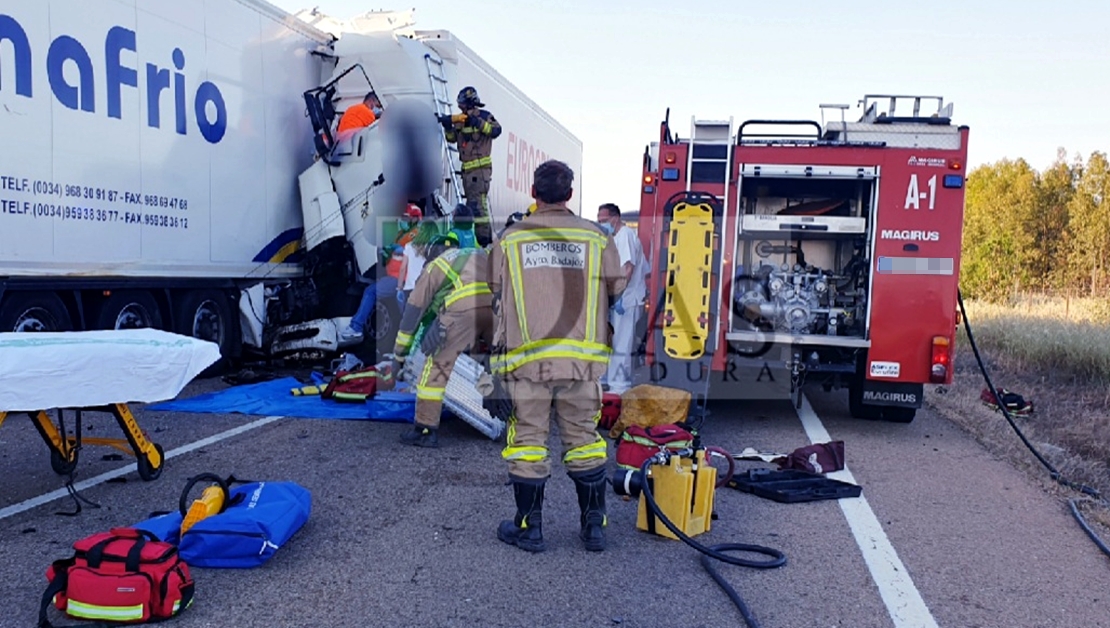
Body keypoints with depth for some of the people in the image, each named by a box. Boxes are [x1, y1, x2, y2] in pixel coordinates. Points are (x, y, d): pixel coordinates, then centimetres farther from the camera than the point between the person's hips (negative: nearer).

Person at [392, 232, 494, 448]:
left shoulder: (435, 266, 28)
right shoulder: (483, 254, 39)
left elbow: (413, 310, 27)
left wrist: (399, 355, 34)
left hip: (462, 308, -4)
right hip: (497, 306, 4)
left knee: (437, 365, 7)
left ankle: (425, 430, 9)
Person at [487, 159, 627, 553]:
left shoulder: (510, 239, 2)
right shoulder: (596, 238, 3)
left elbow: (497, 299, 6)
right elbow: (617, 292, 7)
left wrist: (499, 349, 18)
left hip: (527, 358, -1)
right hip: (582, 358, 2)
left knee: (528, 439, 7)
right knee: (583, 438, 12)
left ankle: (529, 528, 15)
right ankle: (594, 526, 20)